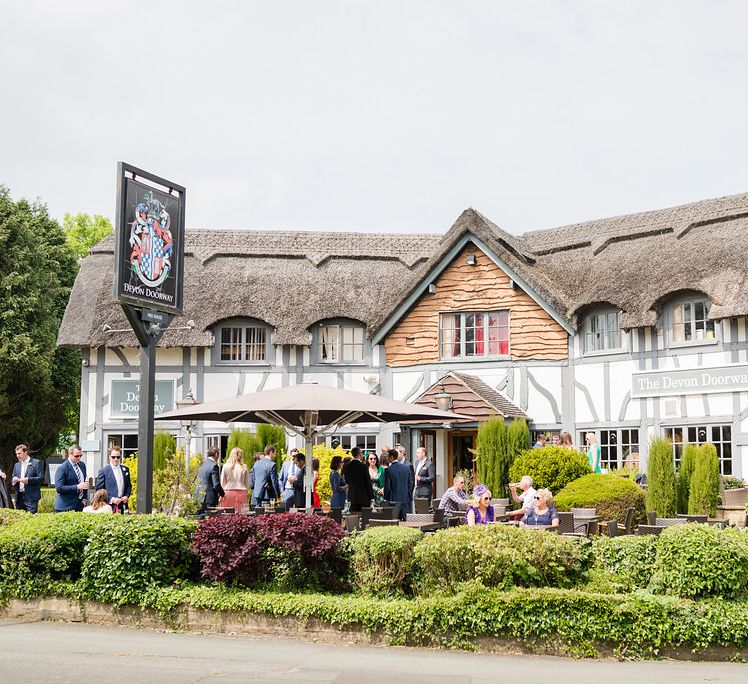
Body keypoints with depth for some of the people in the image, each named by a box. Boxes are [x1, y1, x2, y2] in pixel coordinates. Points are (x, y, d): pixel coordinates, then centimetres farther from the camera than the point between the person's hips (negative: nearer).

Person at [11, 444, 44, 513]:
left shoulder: (36, 463, 0)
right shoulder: (16, 465, 18)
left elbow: (41, 478, -7)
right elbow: (12, 481, 19)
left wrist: (27, 480, -18)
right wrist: (14, 480, -6)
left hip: (31, 497, -5)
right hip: (19, 497, 5)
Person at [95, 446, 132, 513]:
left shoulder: (125, 469, 12)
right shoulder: (103, 471, -2)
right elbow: (99, 490, -3)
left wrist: (126, 496, 1)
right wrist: (111, 499, -13)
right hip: (109, 506, -4)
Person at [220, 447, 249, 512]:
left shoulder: (226, 466, -1)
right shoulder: (244, 468, -1)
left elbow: (222, 483, 5)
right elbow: (247, 483, 6)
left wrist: (222, 494, 15)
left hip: (228, 492, 0)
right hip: (241, 492, 0)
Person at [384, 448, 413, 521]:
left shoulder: (388, 470, -10)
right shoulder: (406, 467, 2)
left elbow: (387, 487, -7)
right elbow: (410, 483, 8)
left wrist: (386, 498, 4)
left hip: (394, 499, -4)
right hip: (406, 498, 4)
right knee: (406, 518, 6)